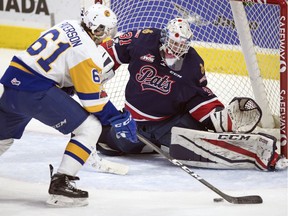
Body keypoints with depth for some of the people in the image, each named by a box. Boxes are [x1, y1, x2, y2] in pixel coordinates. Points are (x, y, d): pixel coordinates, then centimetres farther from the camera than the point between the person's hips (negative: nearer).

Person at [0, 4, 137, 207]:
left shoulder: (68, 26, 12)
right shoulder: (87, 52, -11)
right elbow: (92, 99, -7)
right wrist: (118, 119, 2)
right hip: (35, 91, -9)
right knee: (90, 128, -2)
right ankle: (61, 184, -6)